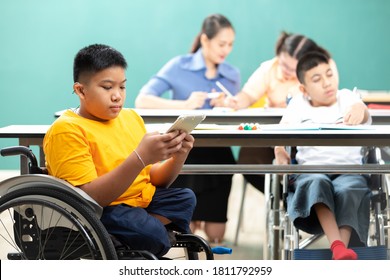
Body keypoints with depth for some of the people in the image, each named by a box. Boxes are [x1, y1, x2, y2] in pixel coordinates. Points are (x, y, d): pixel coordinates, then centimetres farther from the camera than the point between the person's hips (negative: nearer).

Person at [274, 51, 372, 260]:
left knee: (347, 190, -33)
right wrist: (279, 151, -13)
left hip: (349, 169, 0)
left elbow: (364, 117, -8)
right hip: (310, 170, 0)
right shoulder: (298, 104, 18)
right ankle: (337, 246, -50)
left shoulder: (346, 98, 13)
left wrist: (359, 111, -34)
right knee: (317, 184, -34)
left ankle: (340, 255, -44)